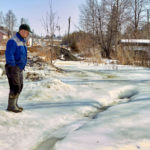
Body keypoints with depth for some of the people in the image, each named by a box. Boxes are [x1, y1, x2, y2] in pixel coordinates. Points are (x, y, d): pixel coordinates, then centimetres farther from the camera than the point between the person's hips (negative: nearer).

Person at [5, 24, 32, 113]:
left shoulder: (22, 41, 14)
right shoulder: (13, 41, -16)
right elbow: (9, 55, -23)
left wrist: (22, 67, 17)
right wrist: (13, 67, -22)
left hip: (19, 69, 10)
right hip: (13, 68, -10)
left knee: (20, 87, 11)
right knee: (15, 87, -9)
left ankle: (14, 105, 21)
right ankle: (11, 106, 1)